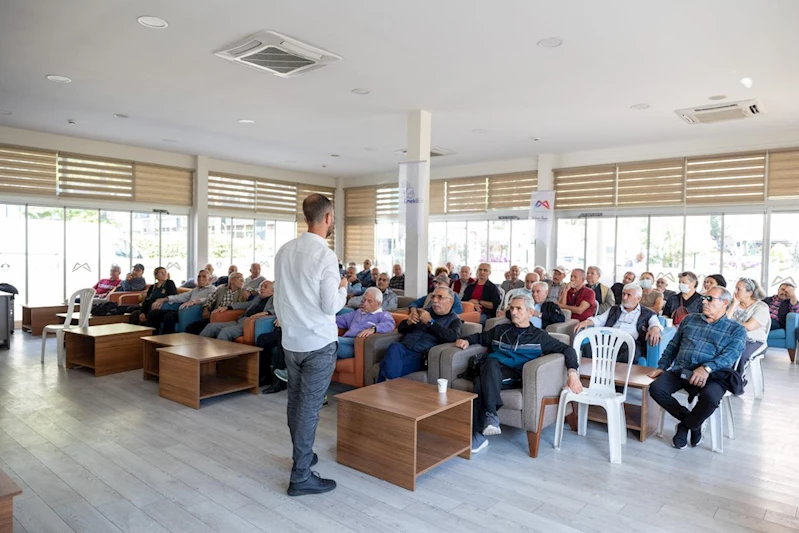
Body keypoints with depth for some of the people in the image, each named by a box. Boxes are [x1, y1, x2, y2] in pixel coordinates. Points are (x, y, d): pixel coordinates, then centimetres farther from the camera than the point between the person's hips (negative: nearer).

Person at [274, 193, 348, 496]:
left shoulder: (284, 251, 3)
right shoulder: (325, 255, -17)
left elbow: (279, 296, 11)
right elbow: (331, 306, -15)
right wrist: (343, 288, 3)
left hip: (290, 340, 7)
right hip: (319, 342, -7)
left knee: (295, 401, 18)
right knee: (309, 408, 0)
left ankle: (301, 455, 36)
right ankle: (301, 477, 8)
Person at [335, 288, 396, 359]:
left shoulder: (383, 315, 11)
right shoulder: (358, 312, 35)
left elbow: (389, 325, -12)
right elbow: (342, 319, 38)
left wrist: (373, 329, -30)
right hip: (346, 341, 7)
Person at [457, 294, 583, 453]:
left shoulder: (539, 336, 17)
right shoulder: (500, 330, 27)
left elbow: (567, 349, 9)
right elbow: (480, 337, 39)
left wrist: (573, 372, -9)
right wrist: (466, 340, 16)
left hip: (515, 377, -2)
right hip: (491, 373, 3)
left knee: (481, 382, -35)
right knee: (491, 362, -36)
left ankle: (479, 435, -35)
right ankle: (491, 414, -36)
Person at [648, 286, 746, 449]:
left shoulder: (736, 329, 9)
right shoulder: (690, 319, 21)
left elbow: (730, 355, -8)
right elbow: (673, 346, 23)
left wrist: (707, 368, -26)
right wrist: (662, 367, 9)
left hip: (712, 375, -3)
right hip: (680, 370, 3)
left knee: (710, 397, -36)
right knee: (656, 388, -24)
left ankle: (685, 425, -2)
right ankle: (692, 421, 1)